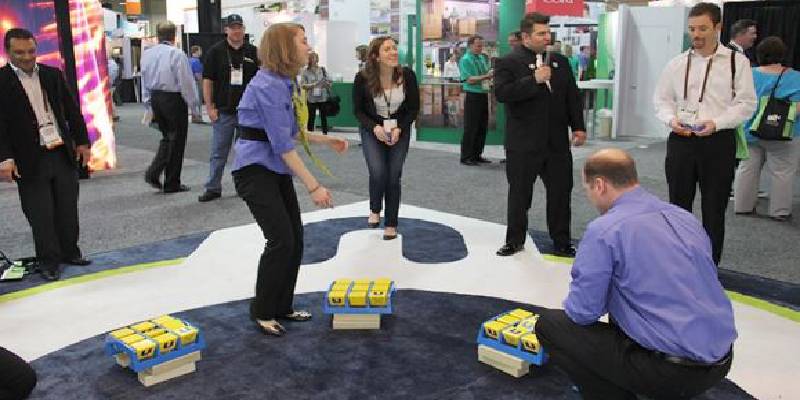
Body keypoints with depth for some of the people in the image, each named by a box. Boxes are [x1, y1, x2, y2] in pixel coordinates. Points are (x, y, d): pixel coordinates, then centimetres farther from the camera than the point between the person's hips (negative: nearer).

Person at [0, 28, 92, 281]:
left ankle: (69, 251, 28)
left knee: (68, 209, 12)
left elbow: (72, 110, 12)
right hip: (30, 160, -4)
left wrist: (82, 141, 9)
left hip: (64, 154, 4)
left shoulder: (53, 75, 7)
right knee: (41, 215, 2)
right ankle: (49, 261, 16)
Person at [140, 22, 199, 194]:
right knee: (176, 140, 5)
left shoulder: (147, 54, 6)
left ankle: (153, 172, 6)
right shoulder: (177, 54, -15)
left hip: (155, 98, 6)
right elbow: (186, 82, -14)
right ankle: (172, 184, 12)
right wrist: (193, 104, -4)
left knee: (167, 137, 21)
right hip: (174, 98, -6)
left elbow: (144, 81, 11)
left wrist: (149, 105, 18)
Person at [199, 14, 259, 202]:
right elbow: (207, 80, 0)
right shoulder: (216, 51, 1)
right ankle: (213, 188, 9)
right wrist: (209, 107, -5)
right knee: (218, 153, 2)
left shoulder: (253, 52, 5)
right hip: (223, 111, -1)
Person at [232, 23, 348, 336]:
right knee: (281, 240, -11)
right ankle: (262, 312, 8)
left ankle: (282, 307, 23)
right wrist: (313, 186, -24)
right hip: (255, 169, -9)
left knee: (296, 239, 8)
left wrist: (326, 140, 16)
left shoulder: (287, 82, 8)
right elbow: (282, 144, -24)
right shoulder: (267, 85, -20)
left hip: (278, 170, 9)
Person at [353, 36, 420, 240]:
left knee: (394, 176, -3)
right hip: (372, 130, -1)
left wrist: (398, 129, -16)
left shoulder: (407, 75, -14)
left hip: (400, 130, 1)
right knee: (378, 173, -17)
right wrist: (374, 128, -21)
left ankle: (391, 224, 14)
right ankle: (374, 210, 15)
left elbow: (413, 108, -3)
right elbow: (358, 110, -5)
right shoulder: (363, 78, -17)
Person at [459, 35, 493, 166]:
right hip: (473, 96, -7)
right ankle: (466, 157, 3)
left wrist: (491, 74, -1)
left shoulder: (483, 58, 13)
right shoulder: (465, 60, -8)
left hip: (484, 95, 7)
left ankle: (477, 155, 20)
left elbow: (488, 74, 20)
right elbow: (469, 80, -17)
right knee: (470, 128, -4)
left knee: (482, 127, 10)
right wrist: (485, 76, -21)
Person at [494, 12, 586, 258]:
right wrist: (534, 80, -23)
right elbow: (501, 93, -20)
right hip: (523, 143, -4)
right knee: (519, 193, 8)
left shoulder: (560, 62, 11)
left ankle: (561, 244, 21)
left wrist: (578, 127, 5)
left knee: (561, 193, 8)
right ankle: (515, 240, 24)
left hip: (557, 142, 4)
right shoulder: (509, 62, -5)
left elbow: (572, 97, 13)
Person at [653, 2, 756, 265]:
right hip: (681, 141, 2)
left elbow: (746, 103, -3)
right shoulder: (677, 64, 6)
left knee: (714, 210, 7)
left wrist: (716, 123, -18)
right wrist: (671, 119, -9)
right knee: (678, 206, 10)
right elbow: (661, 99, 11)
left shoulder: (737, 62, -1)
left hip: (719, 142, -2)